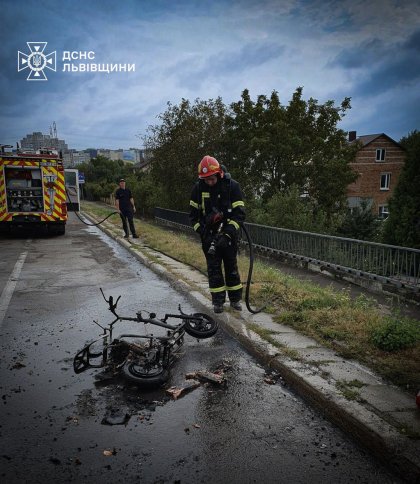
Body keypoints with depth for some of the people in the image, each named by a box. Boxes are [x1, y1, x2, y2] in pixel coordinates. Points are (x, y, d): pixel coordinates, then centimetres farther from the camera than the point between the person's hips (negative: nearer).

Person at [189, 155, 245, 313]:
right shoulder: (198, 188, -3)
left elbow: (239, 213, -13)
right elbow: (193, 214, 3)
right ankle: (218, 301, 15)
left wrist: (227, 234, -21)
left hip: (228, 234, -1)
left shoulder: (232, 186, -11)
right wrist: (202, 232, -9)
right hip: (209, 236, 2)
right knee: (213, 268, 4)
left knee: (231, 267, 8)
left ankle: (235, 299, 22)